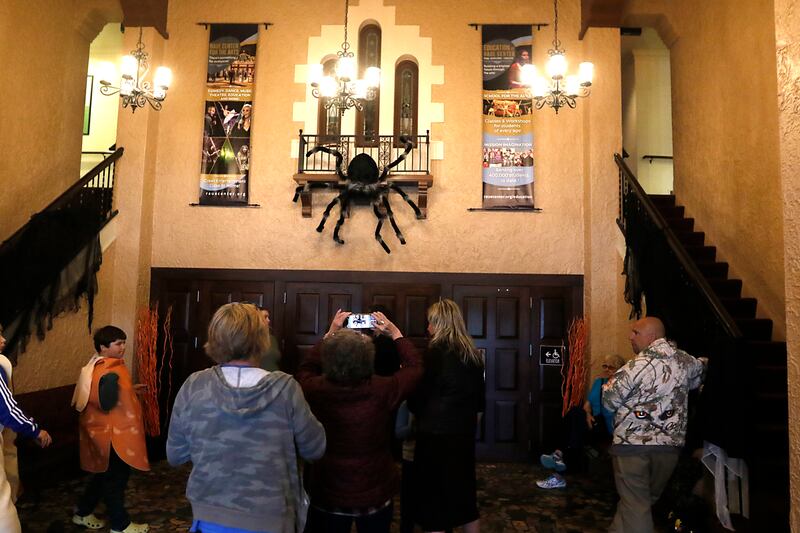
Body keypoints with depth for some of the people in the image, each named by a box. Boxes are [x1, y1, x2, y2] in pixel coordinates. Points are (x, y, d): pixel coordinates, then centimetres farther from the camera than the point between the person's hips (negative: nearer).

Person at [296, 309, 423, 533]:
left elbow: (306, 368, 6)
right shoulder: (381, 390, -25)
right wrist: (395, 332, 2)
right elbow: (414, 367, -4)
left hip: (326, 497, 1)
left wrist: (330, 333, 9)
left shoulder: (316, 389, -21)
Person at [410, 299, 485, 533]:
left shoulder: (436, 351, -14)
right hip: (464, 432, 7)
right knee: (464, 492, 19)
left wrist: (416, 411, 10)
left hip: (436, 433, -6)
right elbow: (479, 397, 13)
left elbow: (421, 393, -9)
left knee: (433, 498, 5)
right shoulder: (474, 354, 5)